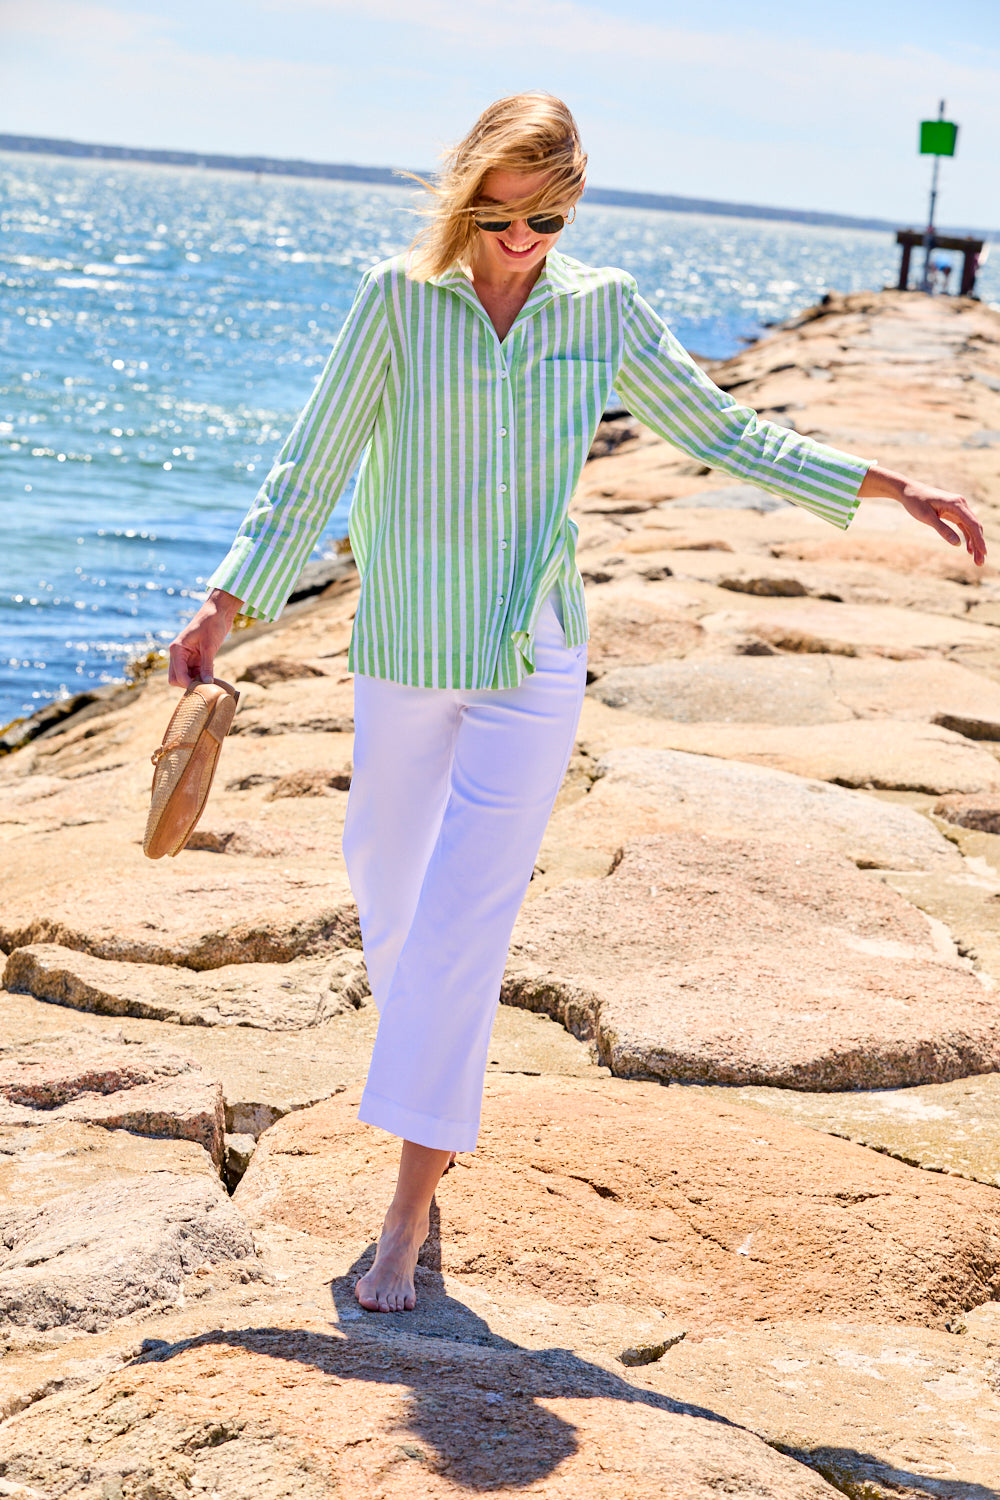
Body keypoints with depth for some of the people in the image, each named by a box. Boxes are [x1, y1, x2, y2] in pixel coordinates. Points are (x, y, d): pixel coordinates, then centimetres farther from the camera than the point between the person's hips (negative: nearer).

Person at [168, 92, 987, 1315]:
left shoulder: (603, 310, 1)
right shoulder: (398, 297, -5)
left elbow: (728, 436, 7)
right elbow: (312, 468, -2)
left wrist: (891, 489, 3)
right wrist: (222, 611, -3)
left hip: (533, 661, 0)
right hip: (405, 653, 1)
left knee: (465, 918, -6)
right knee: (387, 885, 16)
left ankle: (409, 1209, -1)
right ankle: (429, 1088, 49)